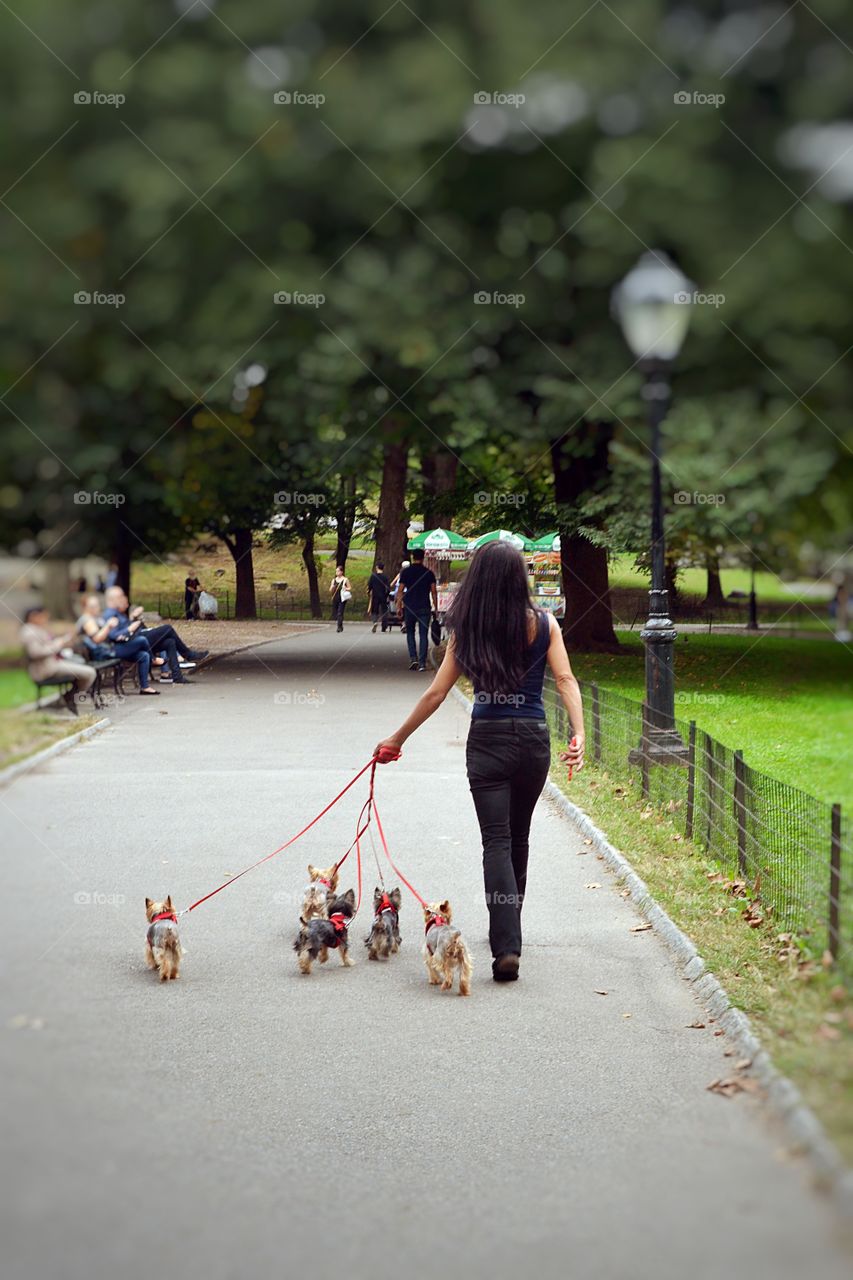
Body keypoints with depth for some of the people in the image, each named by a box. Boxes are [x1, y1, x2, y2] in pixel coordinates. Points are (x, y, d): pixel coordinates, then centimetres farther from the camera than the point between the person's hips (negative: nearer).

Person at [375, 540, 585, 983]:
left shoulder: (466, 630, -2)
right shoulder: (543, 624, 0)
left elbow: (436, 693, 1)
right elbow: (565, 680, -9)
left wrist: (397, 739, 10)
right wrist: (578, 735, -11)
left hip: (486, 741, -2)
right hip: (532, 739, 2)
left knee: (496, 842, -2)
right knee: (518, 838, 19)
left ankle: (506, 946, -17)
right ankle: (509, 933, 33)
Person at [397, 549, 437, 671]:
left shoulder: (406, 572, 0)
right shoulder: (429, 573, 2)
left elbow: (400, 591, -3)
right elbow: (434, 592, 1)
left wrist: (399, 607, 3)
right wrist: (435, 608, 8)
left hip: (410, 607, 0)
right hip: (424, 608, 0)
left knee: (410, 632, 15)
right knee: (423, 635, 3)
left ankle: (413, 658, 1)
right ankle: (422, 662, -2)